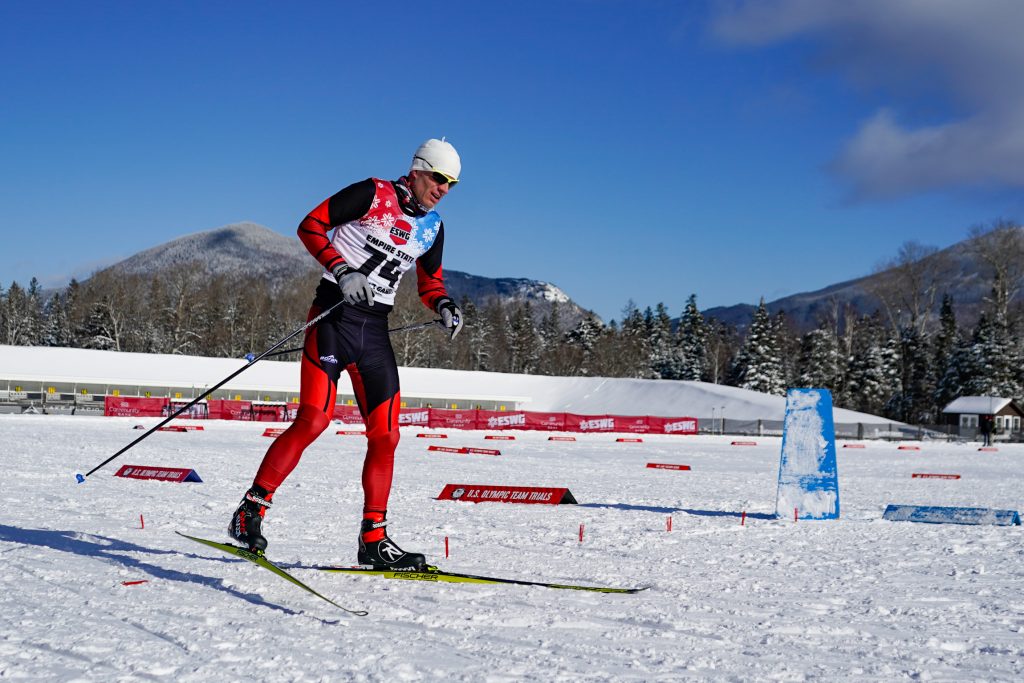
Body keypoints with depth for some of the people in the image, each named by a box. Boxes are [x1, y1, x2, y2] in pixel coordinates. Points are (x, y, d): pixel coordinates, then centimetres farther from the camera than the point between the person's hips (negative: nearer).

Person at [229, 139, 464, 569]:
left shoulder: (432, 227, 14)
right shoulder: (373, 193, -3)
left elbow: (429, 282, 25)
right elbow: (310, 226, -5)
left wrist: (443, 305, 2)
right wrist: (341, 269, -18)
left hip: (375, 329, 6)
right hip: (335, 313, -6)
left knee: (385, 435, 1)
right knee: (313, 420, -18)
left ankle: (373, 539, 9)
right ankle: (250, 511, -8)